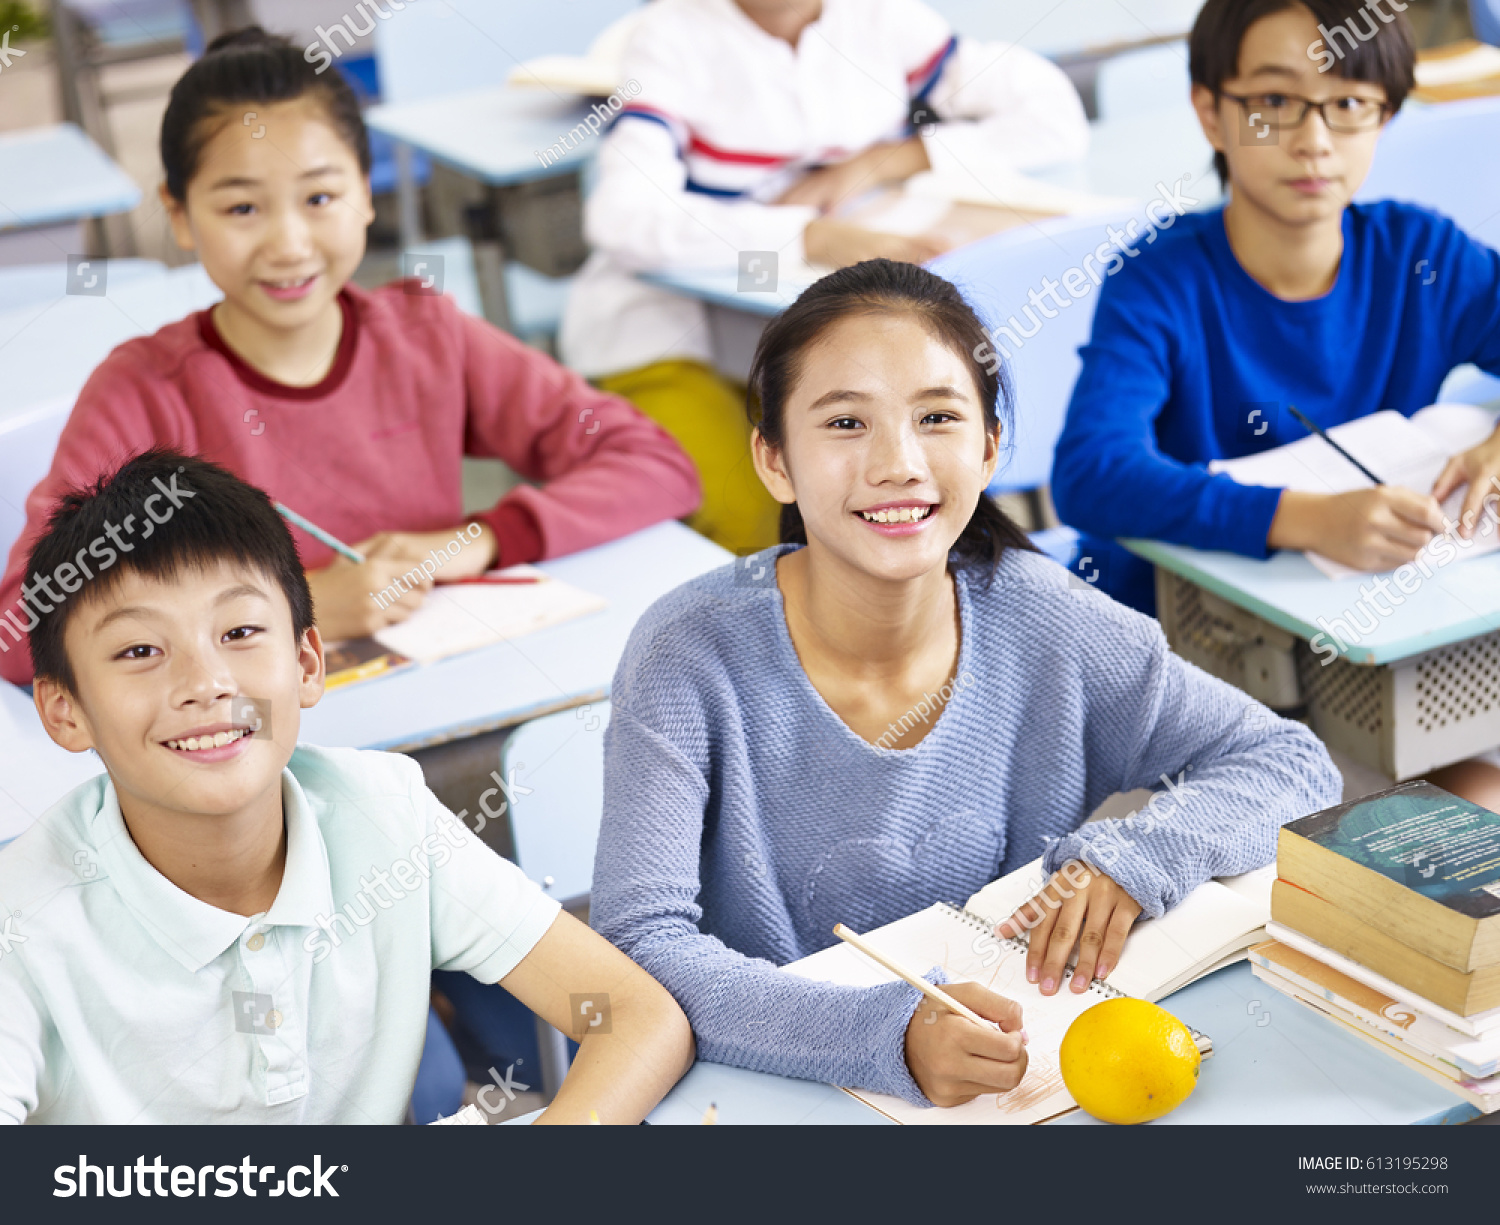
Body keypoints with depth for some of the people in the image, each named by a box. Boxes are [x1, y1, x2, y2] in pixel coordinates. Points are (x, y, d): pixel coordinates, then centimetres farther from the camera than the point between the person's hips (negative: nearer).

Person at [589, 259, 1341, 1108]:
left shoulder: (1047, 628, -6)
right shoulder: (692, 658, -15)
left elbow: (1294, 765, 3)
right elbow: (641, 950, -22)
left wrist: (1137, 858, -16)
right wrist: (891, 1035, -36)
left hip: (1018, 1082, 2)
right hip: (773, 1096, -2)